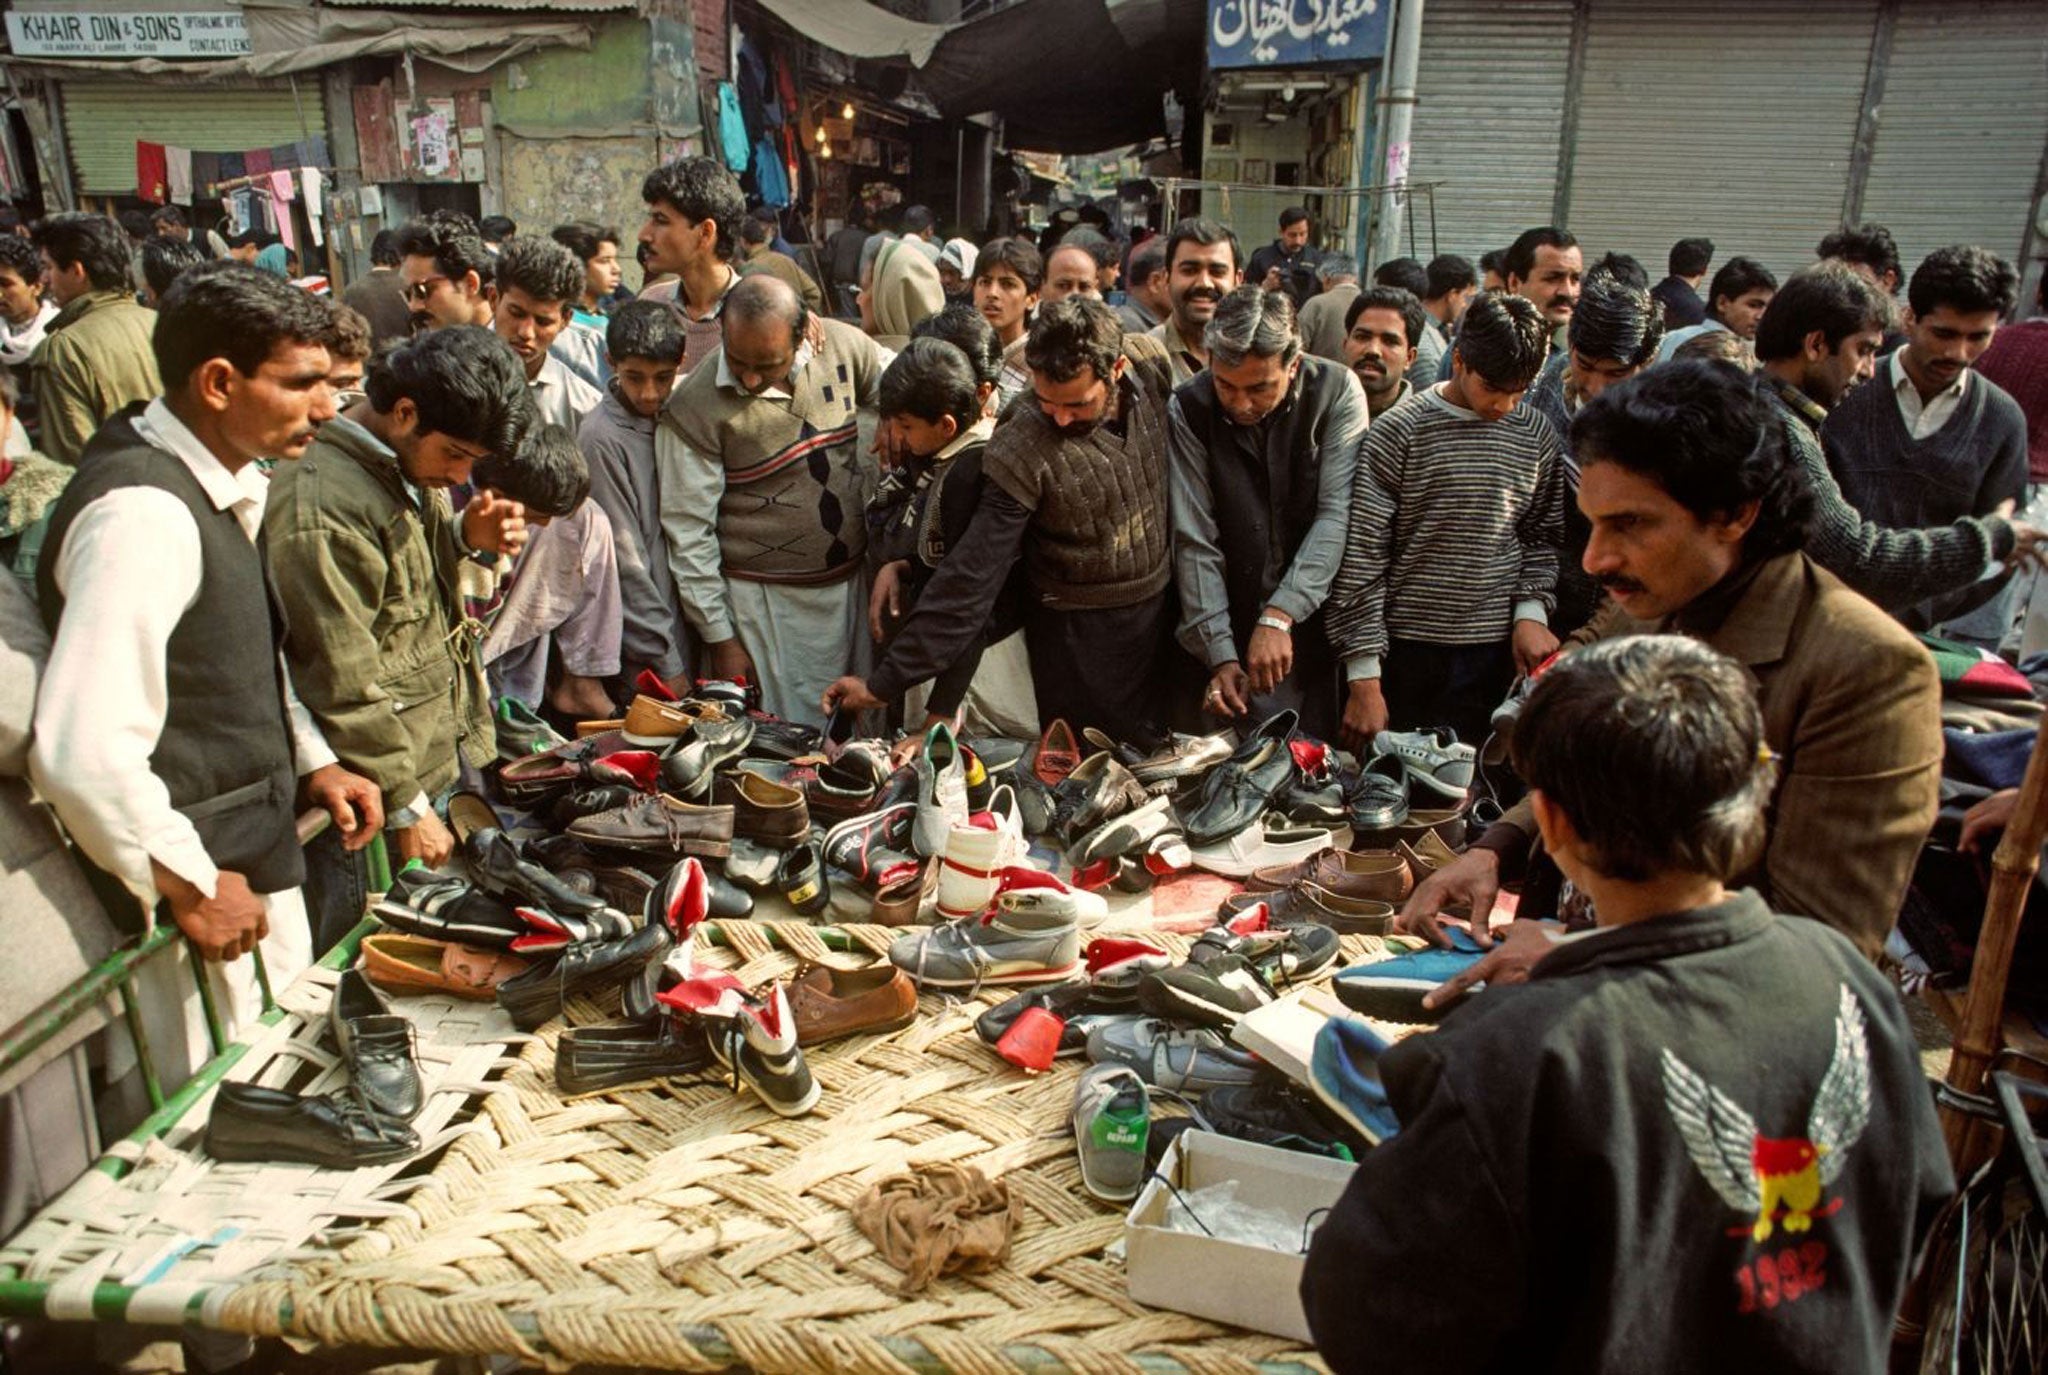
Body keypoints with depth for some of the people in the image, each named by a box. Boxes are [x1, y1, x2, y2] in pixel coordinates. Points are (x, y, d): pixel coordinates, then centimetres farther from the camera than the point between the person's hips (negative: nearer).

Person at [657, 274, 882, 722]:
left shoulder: (844, 347, -7)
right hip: (767, 601, -4)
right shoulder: (695, 407, -16)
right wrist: (720, 638, -8)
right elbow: (688, 532, -10)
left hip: (852, 581, 4)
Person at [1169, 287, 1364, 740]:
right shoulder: (1188, 409, -8)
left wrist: (1280, 614, -26)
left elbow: (1337, 514, -16)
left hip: (1323, 624, 0)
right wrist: (1220, 655, -14)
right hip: (1241, 635, 0)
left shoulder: (1337, 391, -9)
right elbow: (1195, 542, -9)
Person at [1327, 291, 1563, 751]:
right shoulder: (1398, 432, -7)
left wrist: (1532, 609, -1)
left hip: (1495, 650, 3)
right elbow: (1361, 558, -8)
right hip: (1406, 650, -3)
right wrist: (1364, 676, -11)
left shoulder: (1536, 437, 6)